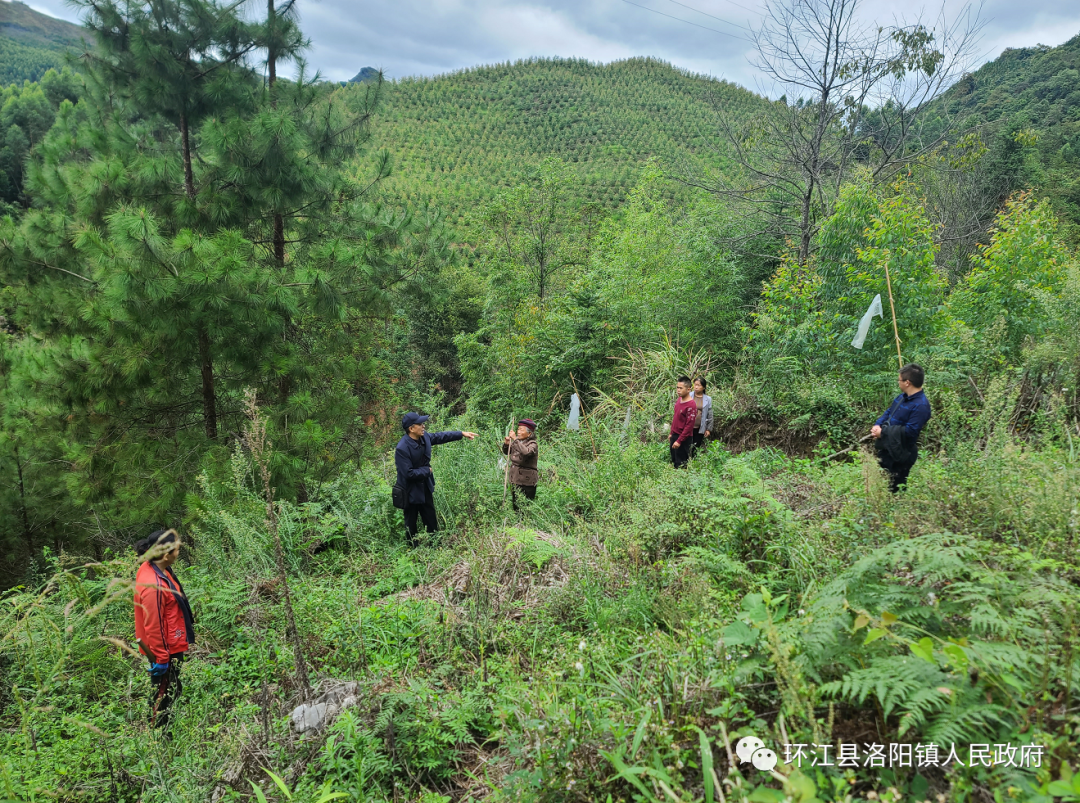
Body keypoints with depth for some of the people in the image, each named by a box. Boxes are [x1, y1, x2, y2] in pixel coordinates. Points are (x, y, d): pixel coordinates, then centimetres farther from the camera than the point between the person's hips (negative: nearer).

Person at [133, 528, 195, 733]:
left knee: (173, 691, 25)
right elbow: (153, 625, -26)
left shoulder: (153, 568, -1)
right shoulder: (153, 585, -32)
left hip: (172, 646, 10)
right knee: (164, 695, 8)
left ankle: (157, 732, 41)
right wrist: (161, 658, -17)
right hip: (165, 649, -10)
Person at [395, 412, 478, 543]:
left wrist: (462, 434, 13)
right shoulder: (402, 448, -29)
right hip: (411, 491, -7)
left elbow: (440, 436, 13)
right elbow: (408, 473, -29)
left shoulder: (424, 436, -7)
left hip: (425, 487, 7)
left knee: (431, 521, 18)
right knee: (411, 524, 10)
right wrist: (427, 471, -14)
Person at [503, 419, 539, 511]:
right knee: (515, 506, 14)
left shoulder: (533, 444, -12)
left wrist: (515, 439, -30)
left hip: (526, 482, -7)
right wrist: (506, 444, 1)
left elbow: (526, 452, -34)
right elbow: (506, 452, 22)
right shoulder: (517, 442, 8)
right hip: (514, 480, 7)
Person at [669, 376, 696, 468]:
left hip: (683, 438, -8)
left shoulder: (691, 405, -22)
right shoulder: (679, 399, 4)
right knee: (673, 461, 19)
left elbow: (689, 425, -22)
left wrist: (679, 441, -20)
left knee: (681, 464, 1)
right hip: (675, 435, 8)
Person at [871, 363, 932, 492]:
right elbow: (888, 412, 17)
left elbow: (910, 431, -29)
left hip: (900, 454, -9)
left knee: (895, 489, 5)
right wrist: (877, 425, -4)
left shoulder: (921, 405, -24)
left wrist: (883, 432, -23)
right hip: (886, 448, 10)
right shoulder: (902, 397, 6)